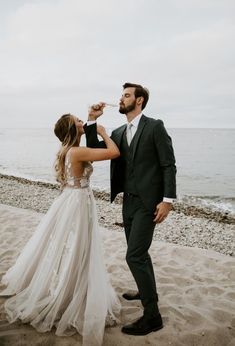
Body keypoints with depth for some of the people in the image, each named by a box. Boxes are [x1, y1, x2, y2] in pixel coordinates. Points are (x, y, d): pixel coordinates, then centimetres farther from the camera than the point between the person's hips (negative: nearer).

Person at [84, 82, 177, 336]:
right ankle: (147, 291, 42)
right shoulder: (118, 133, 12)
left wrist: (167, 200, -18)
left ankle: (152, 315, 2)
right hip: (128, 201, 7)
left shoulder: (155, 126, -8)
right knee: (138, 252, 20)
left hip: (148, 202, -7)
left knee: (134, 256, -10)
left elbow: (169, 165, -11)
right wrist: (92, 121, -1)